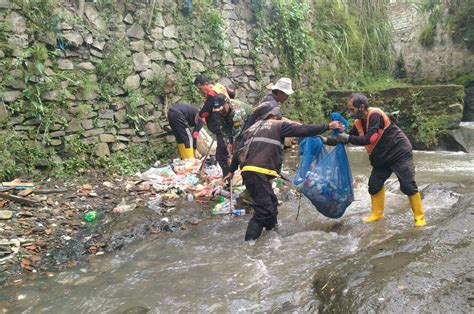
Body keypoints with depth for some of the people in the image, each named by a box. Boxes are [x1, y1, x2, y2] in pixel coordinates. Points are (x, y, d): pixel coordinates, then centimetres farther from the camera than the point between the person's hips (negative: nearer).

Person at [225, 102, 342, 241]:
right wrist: (328, 126, 7)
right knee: (264, 211, -10)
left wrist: (232, 171, 33)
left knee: (271, 204, 22)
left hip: (248, 171, 9)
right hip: (259, 173, -8)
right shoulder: (278, 125, 5)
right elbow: (303, 130, 0)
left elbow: (238, 150, 25)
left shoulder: (252, 128, 23)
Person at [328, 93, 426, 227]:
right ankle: (377, 214, 23)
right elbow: (348, 138, 9)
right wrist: (326, 140, 1)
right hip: (382, 157, 8)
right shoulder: (358, 122, 0)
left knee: (408, 186, -8)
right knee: (374, 184, 7)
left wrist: (348, 138, -27)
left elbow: (369, 139, -34)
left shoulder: (375, 115, -25)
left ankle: (419, 217, 7)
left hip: (400, 153, -8)